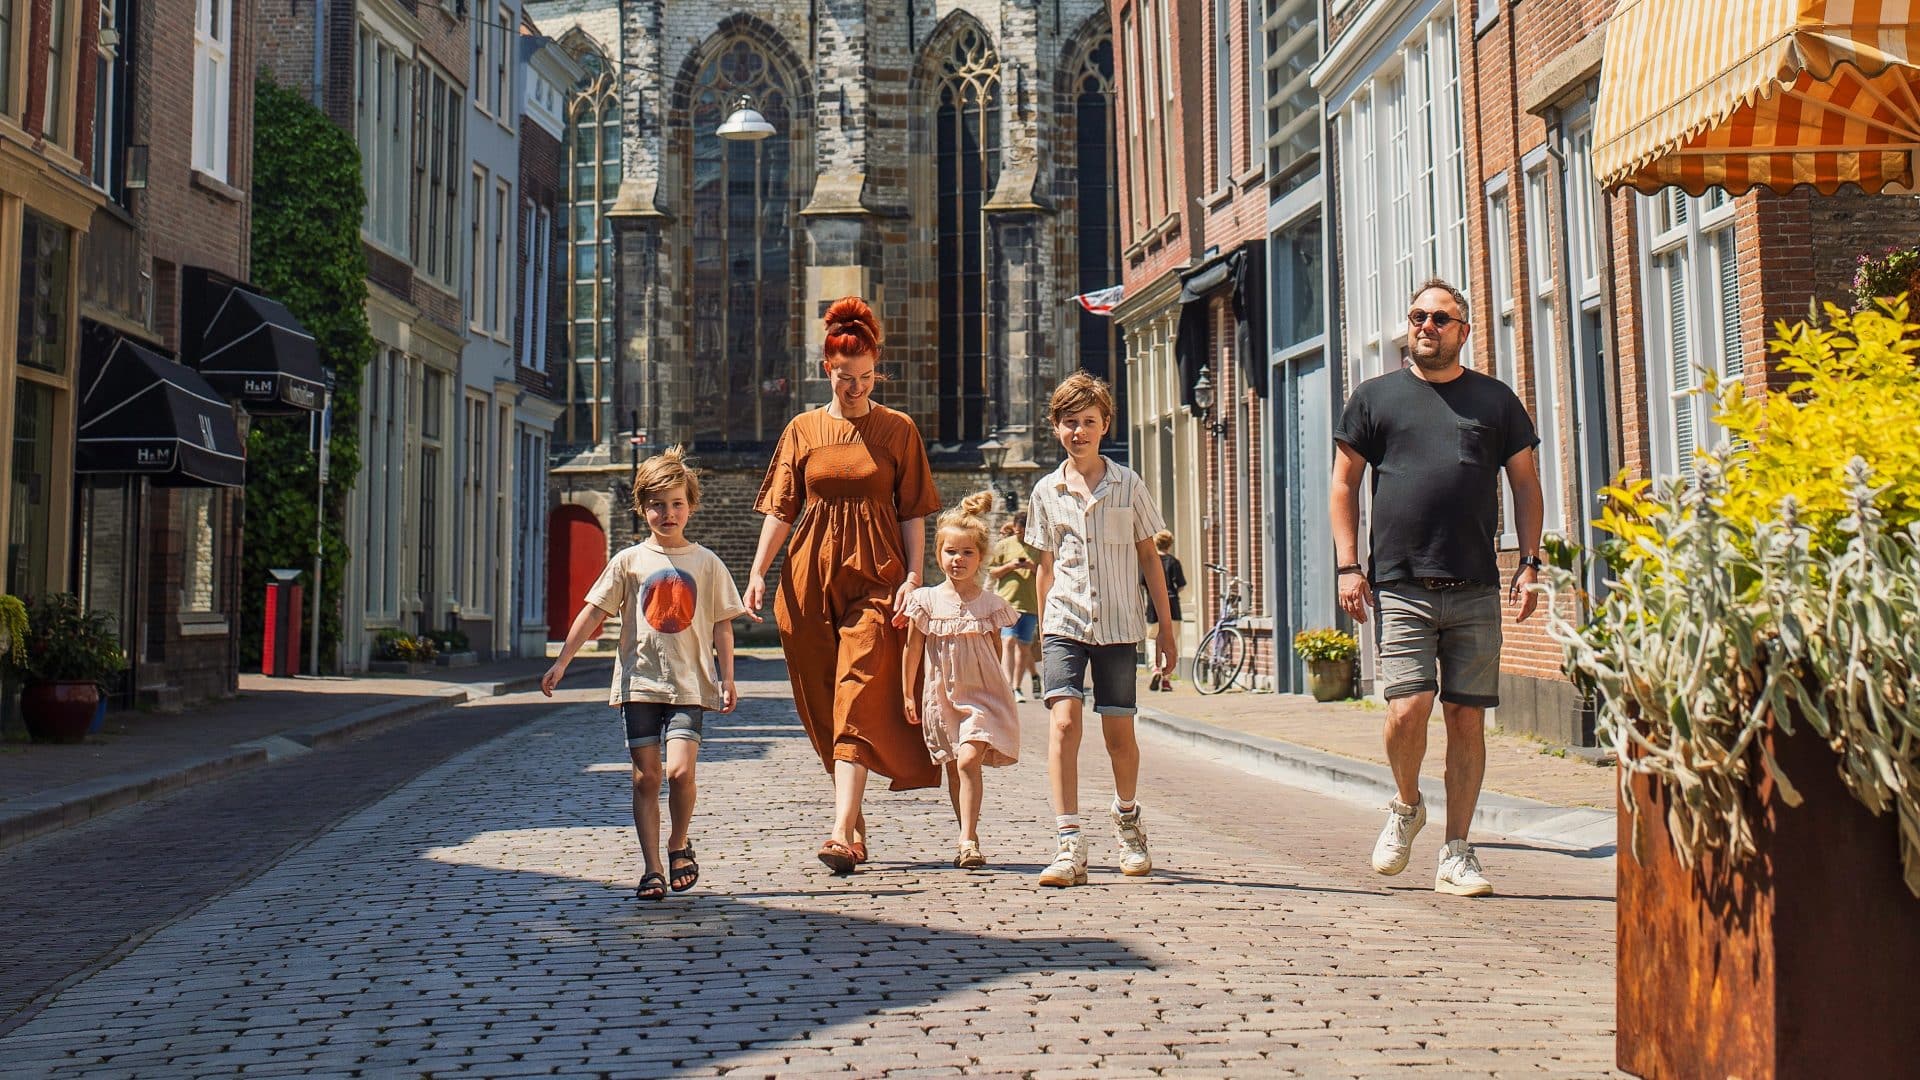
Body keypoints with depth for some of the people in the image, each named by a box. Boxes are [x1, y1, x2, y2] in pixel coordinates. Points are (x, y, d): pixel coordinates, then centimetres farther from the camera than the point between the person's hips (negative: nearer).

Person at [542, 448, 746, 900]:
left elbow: (722, 625, 8)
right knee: (646, 777, 1)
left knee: (680, 770, -14)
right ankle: (651, 868, 9)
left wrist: (727, 678, 3)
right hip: (639, 682, 1)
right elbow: (592, 613, 5)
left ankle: (679, 845, 12)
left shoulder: (707, 563, 5)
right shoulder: (628, 562, 5)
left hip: (690, 685, -1)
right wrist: (561, 662, 0)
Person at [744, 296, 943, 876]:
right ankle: (857, 827, 19)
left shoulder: (898, 430, 5)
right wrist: (758, 572, -3)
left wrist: (913, 574, -7)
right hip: (810, 576, 3)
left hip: (874, 575, -3)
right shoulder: (803, 430, 10)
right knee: (822, 707, 6)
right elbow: (780, 508, 7)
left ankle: (842, 833, -18)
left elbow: (914, 512, 4)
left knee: (857, 701, -13)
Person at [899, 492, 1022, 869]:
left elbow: (996, 650, 11)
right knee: (953, 769, 9)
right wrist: (908, 695, 8)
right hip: (942, 695, 2)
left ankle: (968, 840, -17)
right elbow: (912, 650, 6)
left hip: (982, 695, -2)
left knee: (968, 760, -18)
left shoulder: (990, 603, 0)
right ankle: (968, 838, 22)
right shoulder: (926, 600, -1)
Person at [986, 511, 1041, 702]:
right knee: (1008, 641, -16)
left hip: (1031, 604, 2)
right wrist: (1009, 566, -10)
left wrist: (1034, 567, -8)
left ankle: (1017, 687, 16)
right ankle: (1008, 685, -22)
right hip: (1007, 601, -2)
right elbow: (991, 571, 7)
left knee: (1024, 646, 6)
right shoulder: (1004, 545, 7)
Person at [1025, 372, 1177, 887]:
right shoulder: (1047, 491, 6)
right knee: (1063, 720, -17)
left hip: (1117, 624, 0)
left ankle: (1127, 820, 34)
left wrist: (1165, 628, 6)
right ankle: (1069, 847, -18)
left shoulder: (1129, 485, 2)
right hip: (1065, 623, 0)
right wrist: (1042, 631, 14)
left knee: (1119, 733, 4)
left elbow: (1149, 557, 8)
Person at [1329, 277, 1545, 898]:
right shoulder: (1375, 397, 9)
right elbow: (1344, 485, 9)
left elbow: (1526, 485, 15)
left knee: (1467, 718, 2)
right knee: (1408, 710, -13)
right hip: (1400, 587, -1)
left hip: (1476, 590, 2)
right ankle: (1405, 806, 17)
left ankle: (1456, 855, 12)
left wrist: (1529, 564, 4)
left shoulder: (1495, 400, 12)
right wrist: (1348, 567, -1)